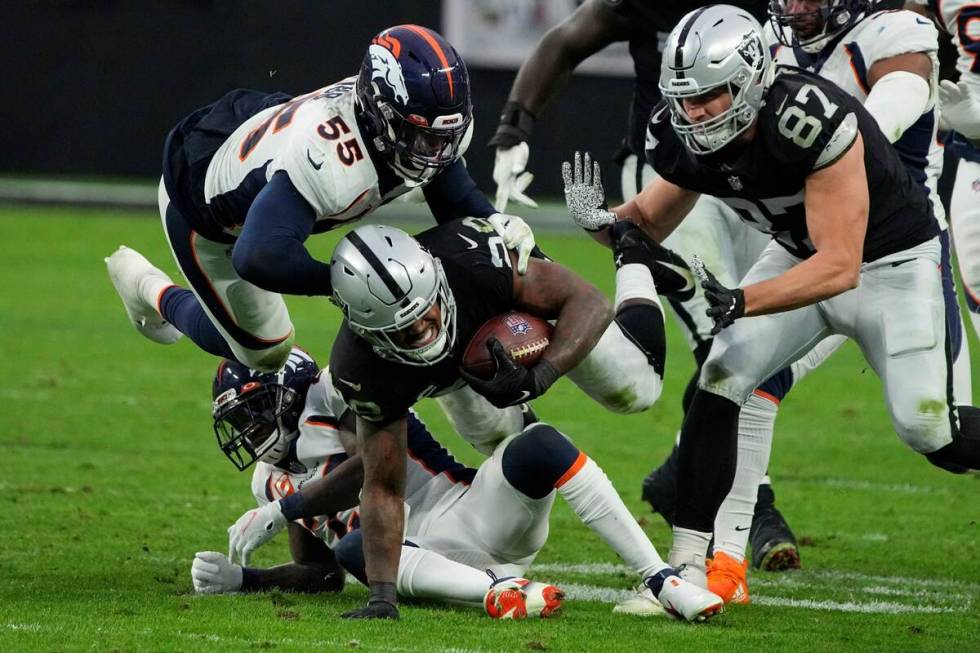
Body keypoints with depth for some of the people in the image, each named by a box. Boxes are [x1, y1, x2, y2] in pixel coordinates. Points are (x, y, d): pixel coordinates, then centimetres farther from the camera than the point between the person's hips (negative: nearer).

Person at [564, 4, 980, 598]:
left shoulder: (811, 121, -37)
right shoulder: (689, 139, -17)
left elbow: (840, 268, -37)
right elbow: (650, 222, 1)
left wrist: (738, 303, -45)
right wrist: (602, 222, -22)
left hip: (894, 262, -5)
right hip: (802, 255, 5)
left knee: (927, 429, -10)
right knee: (720, 382, -12)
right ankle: (688, 564, -10)